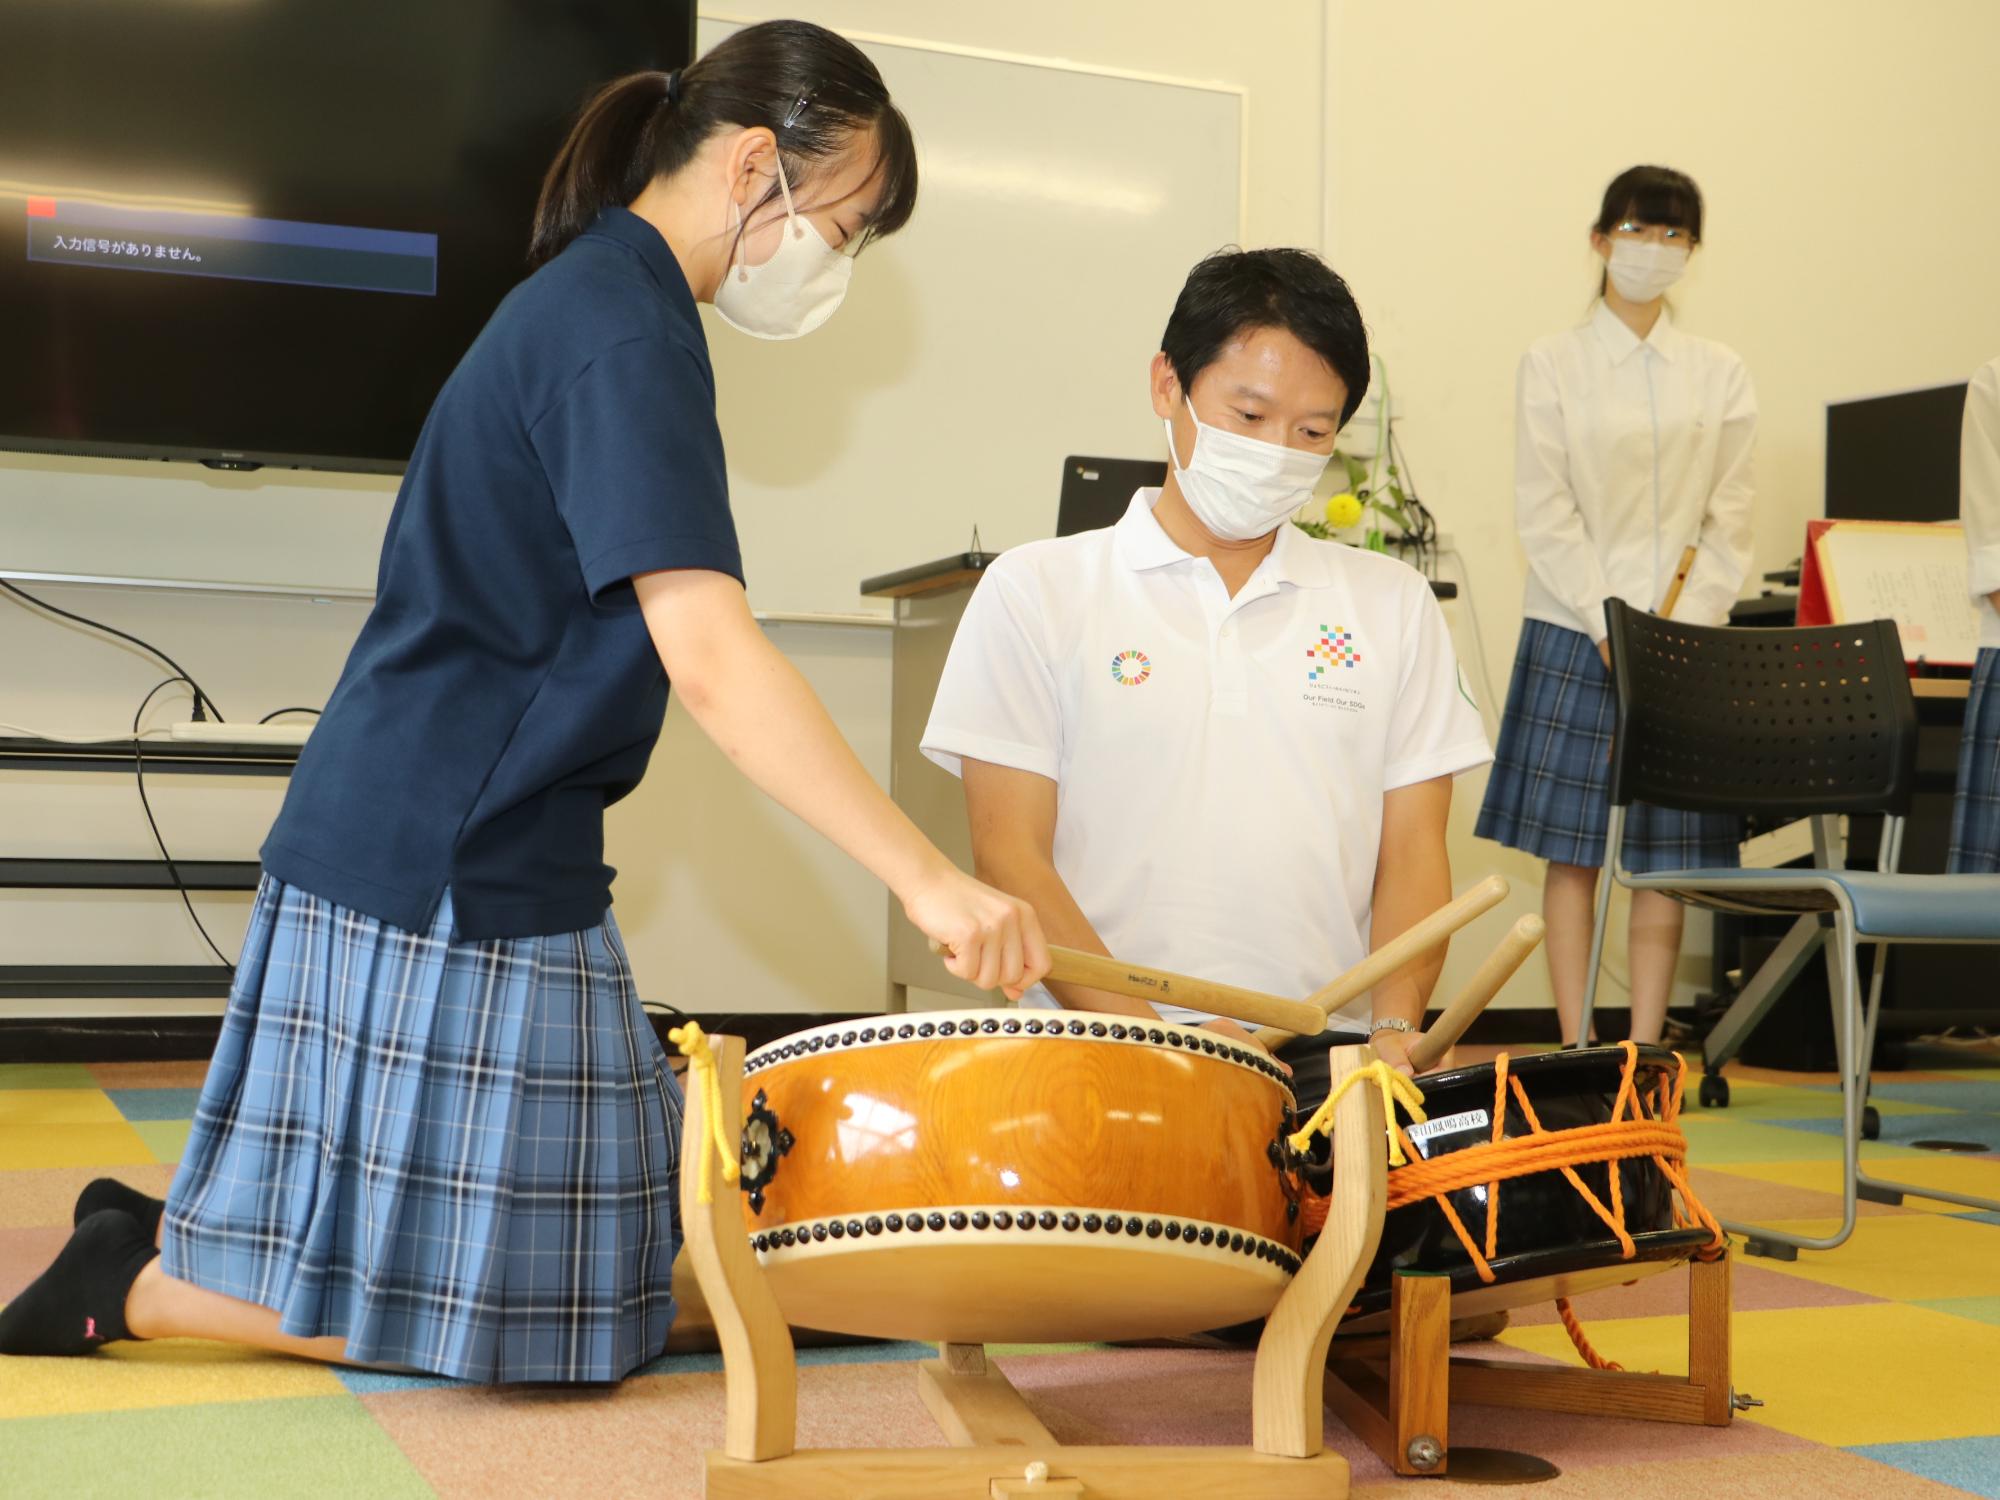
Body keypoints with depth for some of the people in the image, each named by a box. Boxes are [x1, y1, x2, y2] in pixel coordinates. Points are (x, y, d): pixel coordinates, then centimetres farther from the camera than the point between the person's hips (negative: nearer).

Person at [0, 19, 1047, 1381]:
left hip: (447, 851, 10)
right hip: (448, 881, -10)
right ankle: (131, 1284, 7)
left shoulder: (587, 298, 15)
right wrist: (932, 883, -30)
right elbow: (710, 658, -28)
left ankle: (169, 1239, 19)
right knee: (507, 1322, -1)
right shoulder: (629, 330, -17)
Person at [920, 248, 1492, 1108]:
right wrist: (1151, 1037, -13)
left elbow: (1412, 850, 12)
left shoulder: (1392, 604, 16)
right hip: (1098, 1059, -2)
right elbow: (1009, 854, 0)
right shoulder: (1038, 592, 6)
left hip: (1327, 1062, 2)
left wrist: (1394, 1025, -6)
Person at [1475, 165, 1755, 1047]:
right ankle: (1576, 1050, 4)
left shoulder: (1720, 377, 10)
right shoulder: (1553, 365, 3)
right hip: (1577, 636, -2)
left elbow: (1729, 520, 5)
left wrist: (1684, 632, -7)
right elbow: (1545, 516, -4)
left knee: (1668, 854, 2)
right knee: (1572, 849, -1)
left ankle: (1645, 1050, 9)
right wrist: (1612, 631, -12)